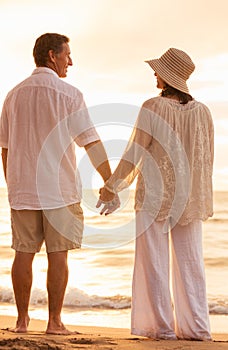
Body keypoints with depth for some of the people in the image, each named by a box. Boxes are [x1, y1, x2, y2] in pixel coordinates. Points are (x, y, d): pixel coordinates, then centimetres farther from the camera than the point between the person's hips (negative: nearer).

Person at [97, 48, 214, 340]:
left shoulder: (153, 107, -11)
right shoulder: (201, 111, 2)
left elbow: (134, 153, -10)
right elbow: (207, 161, 6)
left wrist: (111, 187, 0)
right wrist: (203, 200, 17)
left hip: (154, 194, -4)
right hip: (189, 196, 4)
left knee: (154, 261, 2)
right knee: (189, 261, 8)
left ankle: (161, 326, 1)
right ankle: (196, 326, 6)